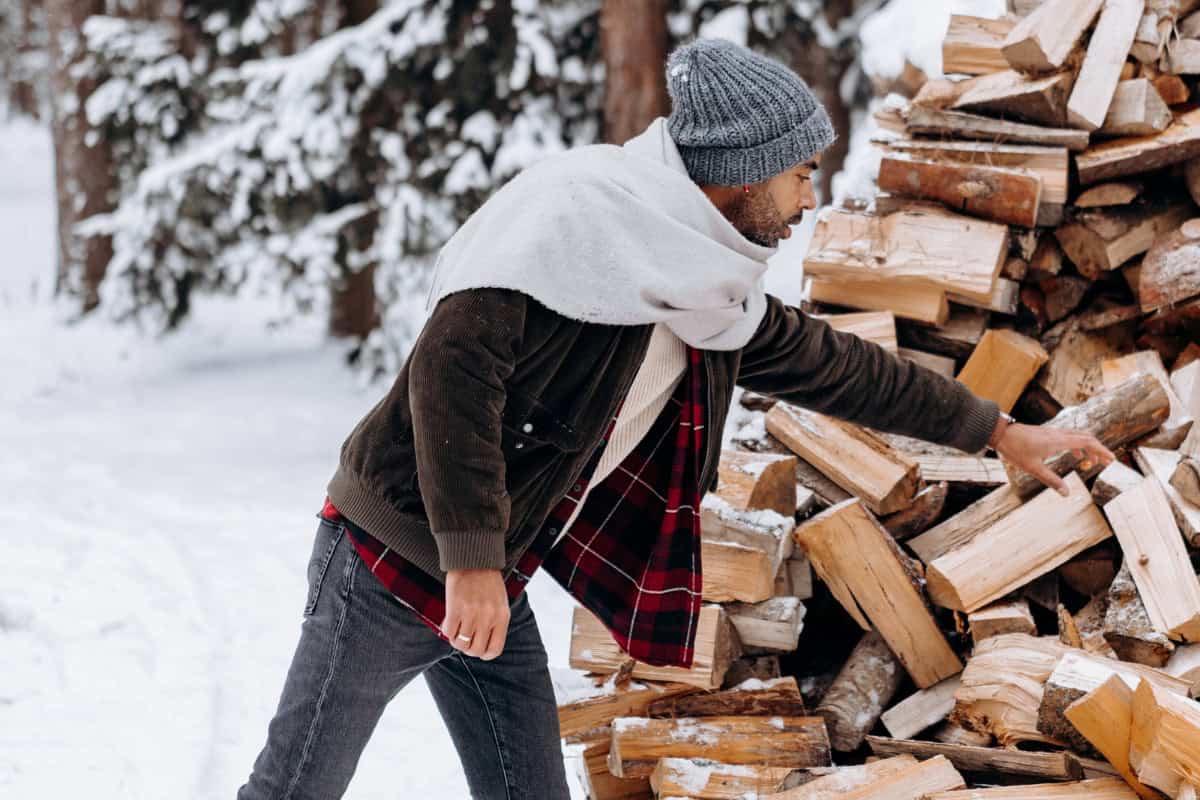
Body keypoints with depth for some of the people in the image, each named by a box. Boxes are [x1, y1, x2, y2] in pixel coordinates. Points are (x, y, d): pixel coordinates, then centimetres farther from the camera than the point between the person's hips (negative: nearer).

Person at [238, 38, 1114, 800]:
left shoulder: (713, 291, 7)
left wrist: (998, 430, 28)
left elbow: (829, 363, 22)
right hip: (399, 553, -8)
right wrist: (471, 557, -30)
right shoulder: (579, 209, -19)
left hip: (494, 586, 8)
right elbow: (456, 361, -27)